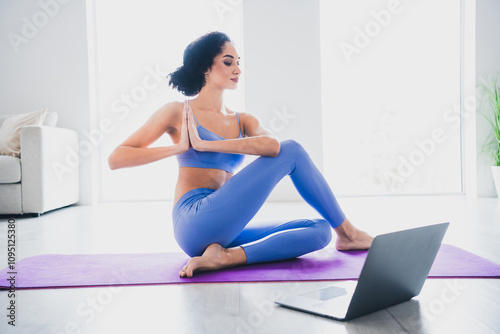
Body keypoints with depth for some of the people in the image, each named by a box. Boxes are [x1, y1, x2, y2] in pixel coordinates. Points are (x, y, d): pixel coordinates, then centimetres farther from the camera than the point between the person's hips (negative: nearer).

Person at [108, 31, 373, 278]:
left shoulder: (243, 120, 15)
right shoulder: (178, 112, 2)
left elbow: (271, 145, -11)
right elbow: (116, 159, -4)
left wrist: (203, 144, -13)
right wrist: (179, 147, -10)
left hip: (225, 231, 7)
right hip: (196, 223, -6)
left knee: (320, 230, -3)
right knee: (292, 150, -8)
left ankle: (226, 256, -18)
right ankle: (346, 233, 3)